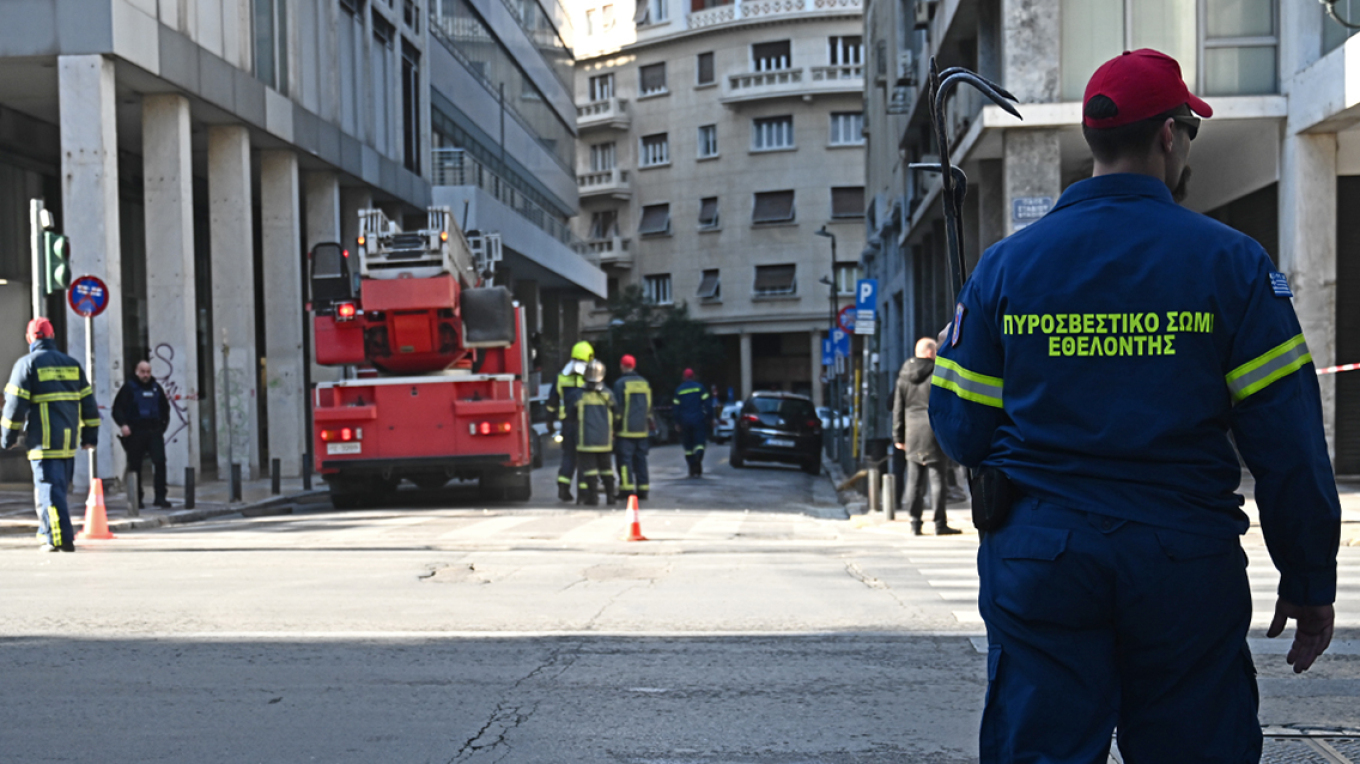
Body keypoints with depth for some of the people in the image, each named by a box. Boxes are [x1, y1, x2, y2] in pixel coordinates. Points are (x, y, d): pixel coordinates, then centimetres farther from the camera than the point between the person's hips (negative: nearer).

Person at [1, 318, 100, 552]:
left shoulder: (26, 364, -3)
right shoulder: (71, 364, 13)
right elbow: (88, 402, 14)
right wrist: (90, 434, 19)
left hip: (43, 440, -6)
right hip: (69, 439, 6)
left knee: (48, 487, -6)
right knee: (59, 487, 16)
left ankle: (58, 537, -14)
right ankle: (47, 531, 23)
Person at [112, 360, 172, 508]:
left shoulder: (156, 388, 14)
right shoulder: (129, 388, 1)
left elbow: (165, 408, 25)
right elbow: (117, 409, -2)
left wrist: (162, 426, 15)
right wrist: (122, 424, -16)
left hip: (155, 431, 3)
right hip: (135, 432, -3)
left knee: (160, 462, -10)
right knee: (135, 466, 3)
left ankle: (160, 497, -8)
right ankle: (137, 498, 13)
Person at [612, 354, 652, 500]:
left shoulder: (620, 383, -7)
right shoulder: (645, 383, 11)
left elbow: (618, 406, -8)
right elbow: (649, 407, 17)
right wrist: (649, 426, 24)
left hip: (626, 429, -5)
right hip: (642, 429, 5)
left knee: (625, 459, -4)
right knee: (640, 459, 9)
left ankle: (627, 489, -10)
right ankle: (643, 489, 8)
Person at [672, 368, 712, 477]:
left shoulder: (679, 390, 5)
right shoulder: (700, 387, 1)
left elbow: (677, 408, 5)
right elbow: (707, 404, -4)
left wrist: (677, 422, 10)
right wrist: (710, 417, 1)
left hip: (685, 421, 1)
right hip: (698, 419, -1)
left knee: (688, 447, 8)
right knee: (699, 442, -3)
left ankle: (693, 470, 4)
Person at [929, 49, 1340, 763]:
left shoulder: (1006, 263, 1)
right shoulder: (1231, 261, -3)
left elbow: (960, 428, 2)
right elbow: (1287, 439, -5)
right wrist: (1310, 582, 3)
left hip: (1039, 562, 1)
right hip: (1187, 567, -1)